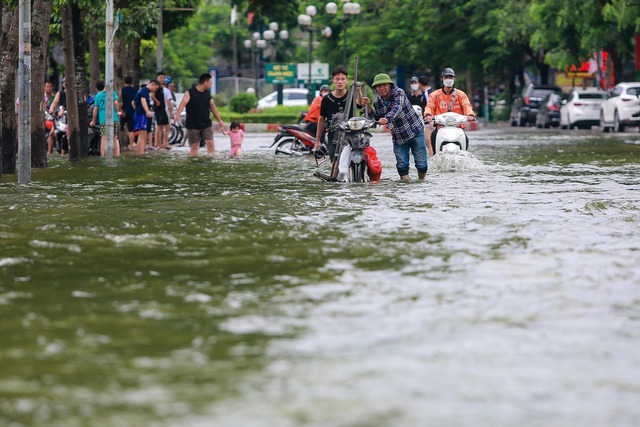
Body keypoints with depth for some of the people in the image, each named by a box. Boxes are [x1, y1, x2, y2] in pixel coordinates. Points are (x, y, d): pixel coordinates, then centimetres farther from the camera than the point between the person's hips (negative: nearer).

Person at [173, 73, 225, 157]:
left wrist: (220, 120, 15)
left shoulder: (208, 95, 10)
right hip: (193, 126, -4)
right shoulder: (190, 93, -7)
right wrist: (177, 115, -38)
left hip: (206, 125, 4)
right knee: (194, 146, 0)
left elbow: (213, 107, 17)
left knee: (210, 143, -9)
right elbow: (183, 103, -22)